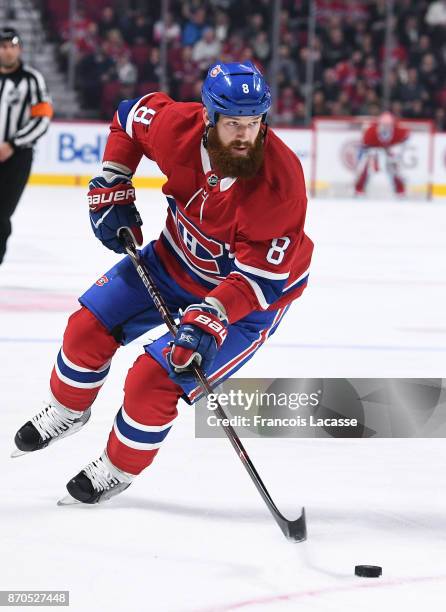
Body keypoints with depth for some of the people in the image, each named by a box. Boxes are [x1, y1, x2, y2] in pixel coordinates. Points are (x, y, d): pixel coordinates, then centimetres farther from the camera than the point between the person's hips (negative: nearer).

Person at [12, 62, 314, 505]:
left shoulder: (280, 180, -36)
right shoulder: (177, 125, -25)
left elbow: (261, 275, -32)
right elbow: (129, 117, 0)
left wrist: (210, 319, -42)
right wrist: (110, 190, -4)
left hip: (253, 292, -5)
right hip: (178, 259, 5)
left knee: (154, 380, -13)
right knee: (90, 326, 7)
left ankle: (118, 469, 14)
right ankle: (66, 413, 37)